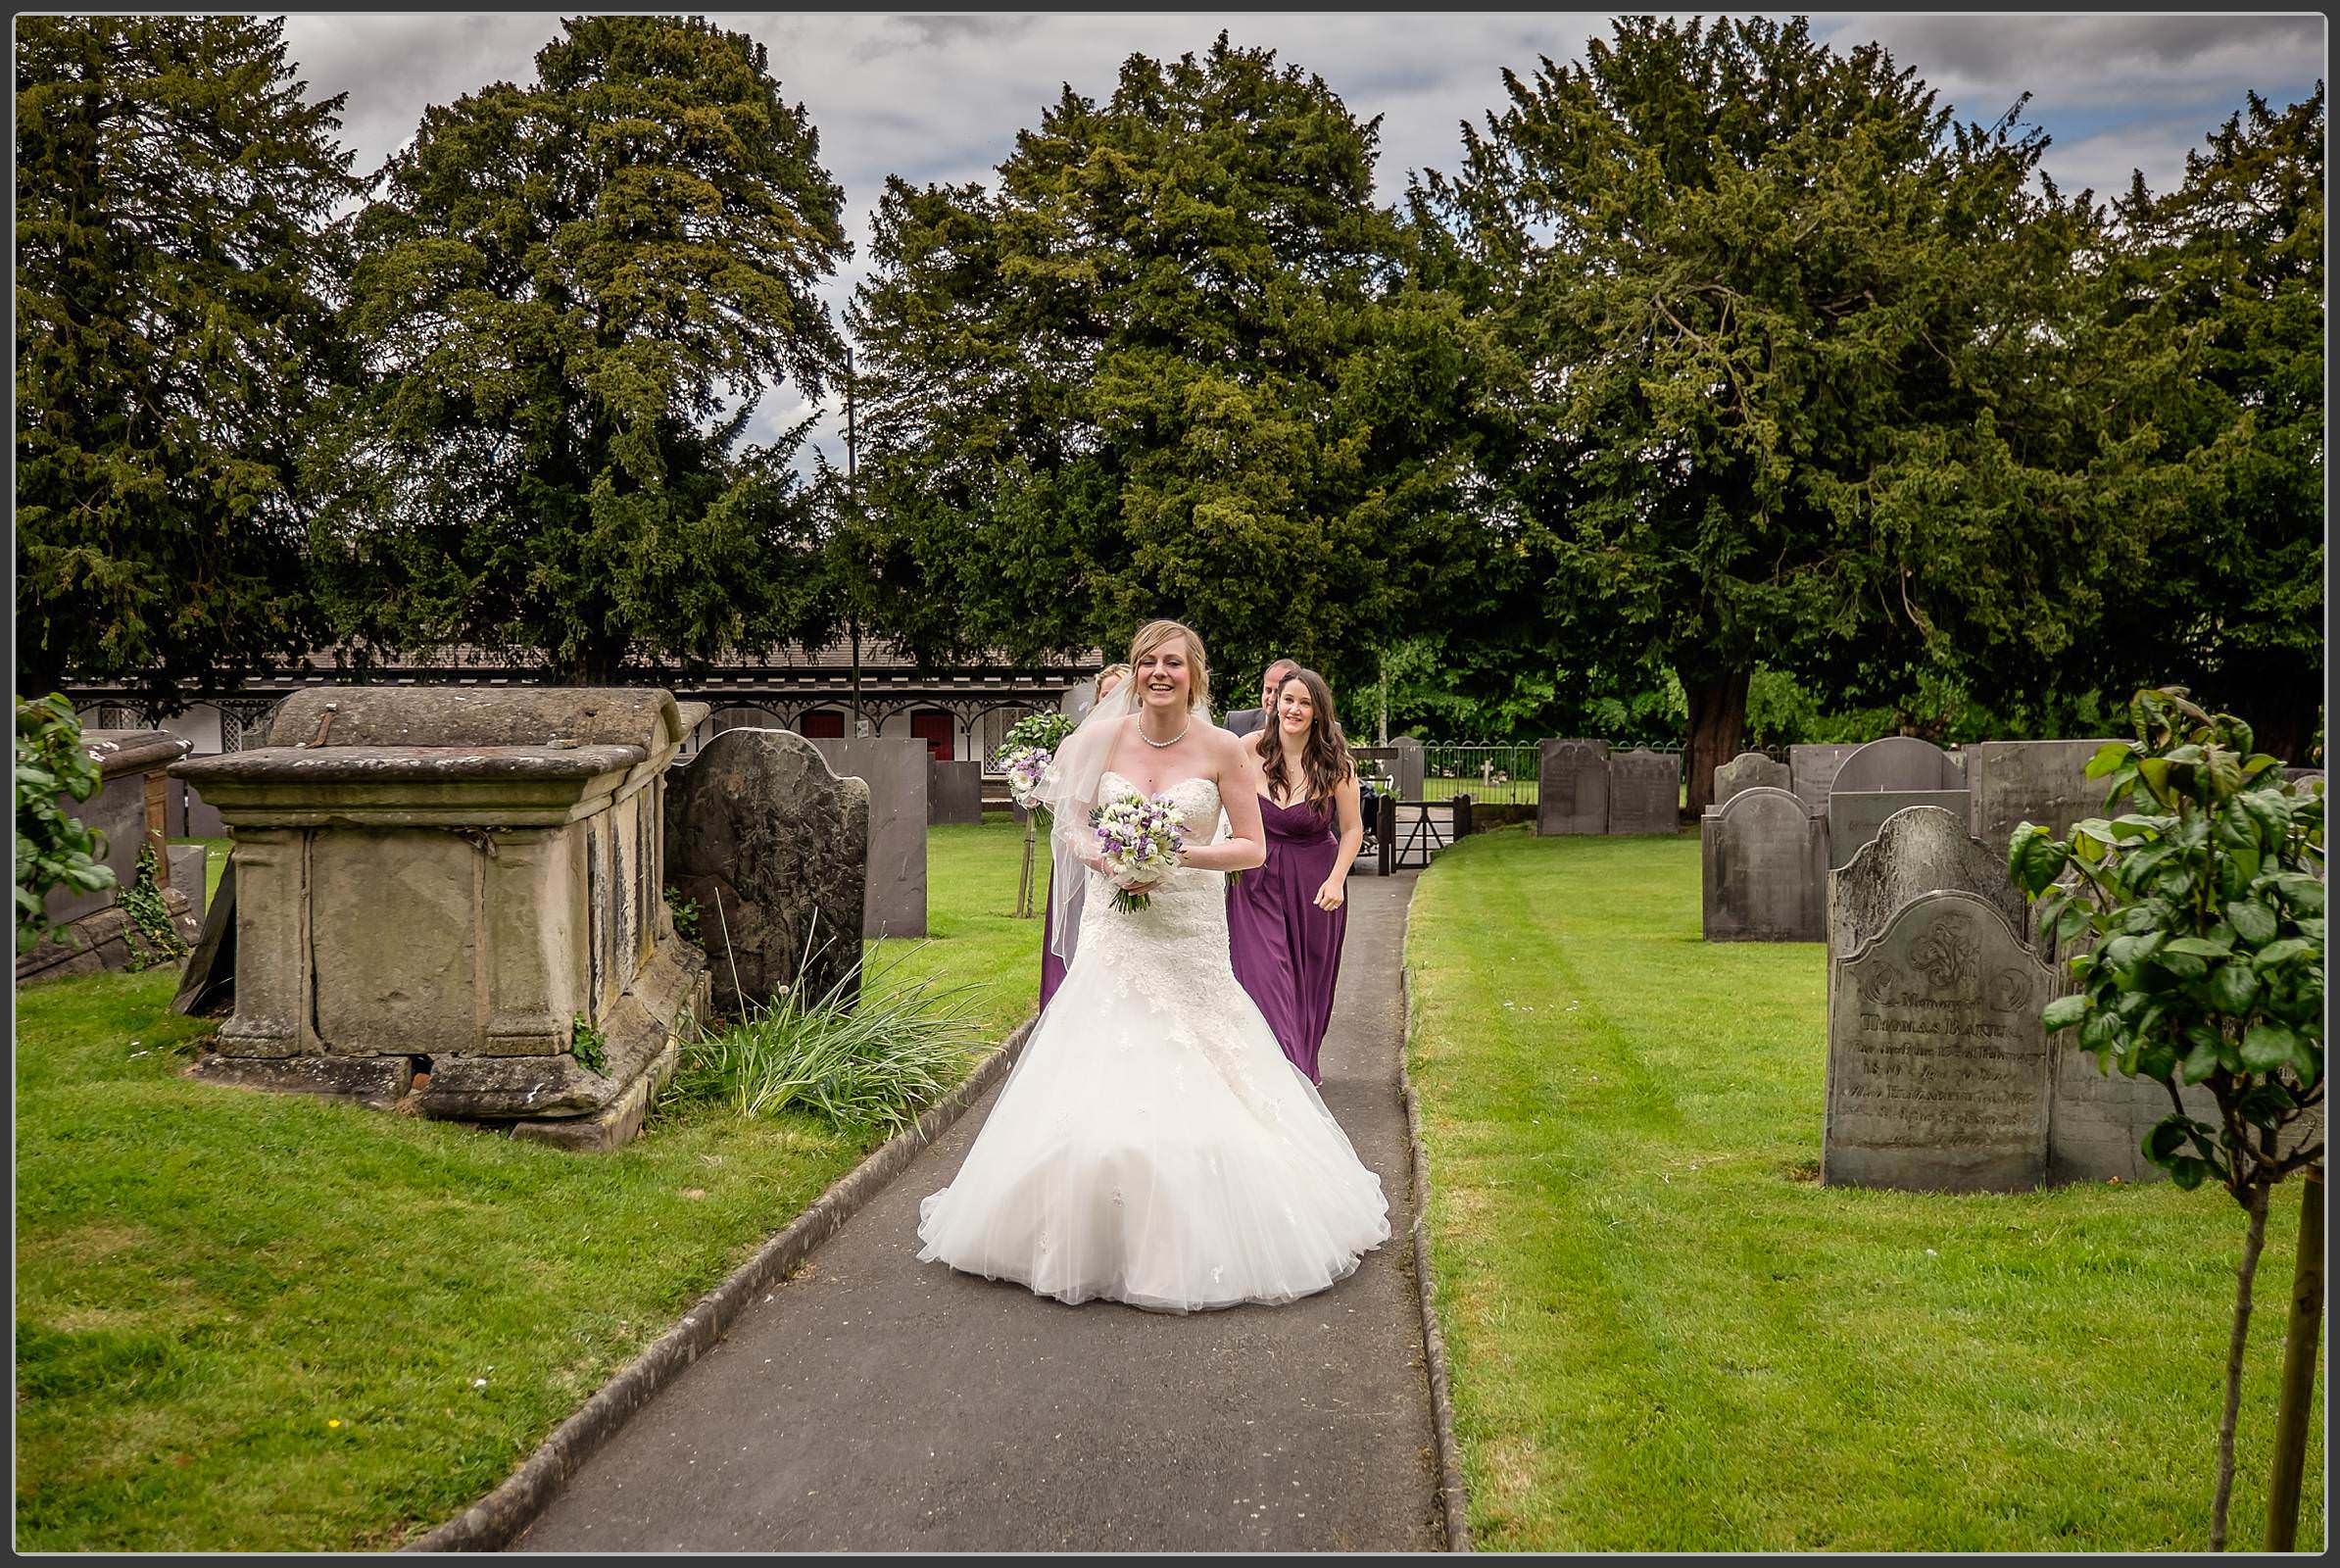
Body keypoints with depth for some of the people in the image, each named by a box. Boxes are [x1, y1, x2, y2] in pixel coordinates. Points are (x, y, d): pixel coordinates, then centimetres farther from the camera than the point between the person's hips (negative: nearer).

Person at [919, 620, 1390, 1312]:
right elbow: (1072, 827, 10)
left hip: (1190, 937, -1)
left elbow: (1253, 847, -2)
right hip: (1114, 934, 2)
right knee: (1095, 1092, -1)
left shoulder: (1220, 748, -5)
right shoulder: (1105, 739, 0)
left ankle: (1197, 1246, 17)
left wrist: (1181, 855, -16)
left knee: (1194, 1093, 1)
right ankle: (1088, 1236, 15)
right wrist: (1108, 860, -10)